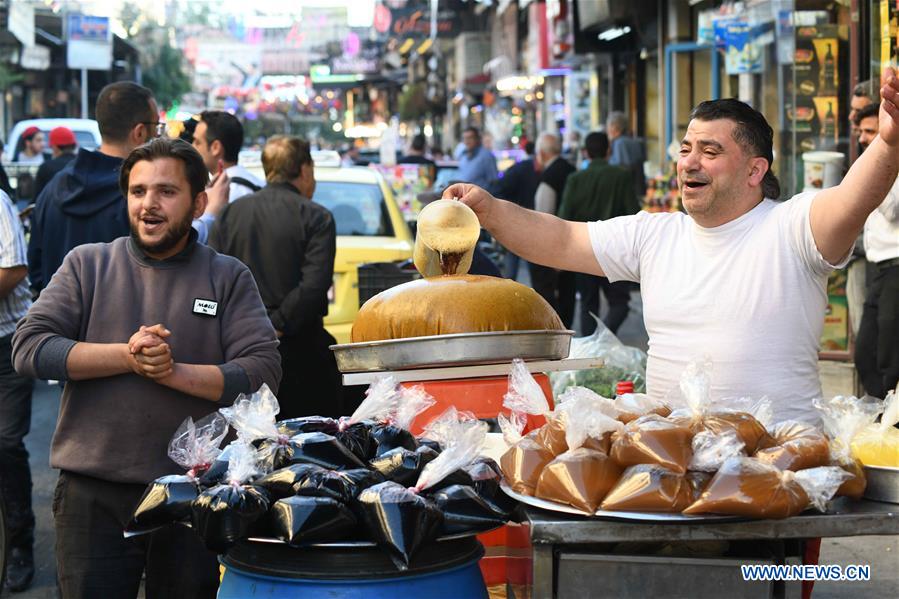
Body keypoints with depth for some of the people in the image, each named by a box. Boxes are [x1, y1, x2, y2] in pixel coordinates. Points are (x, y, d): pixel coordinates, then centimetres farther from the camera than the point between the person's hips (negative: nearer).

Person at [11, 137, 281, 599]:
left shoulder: (229, 278, 6)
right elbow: (28, 348, -4)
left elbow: (262, 372, -5)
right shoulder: (87, 265, 8)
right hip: (92, 494, 0)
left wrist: (174, 372, -16)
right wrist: (127, 356, -13)